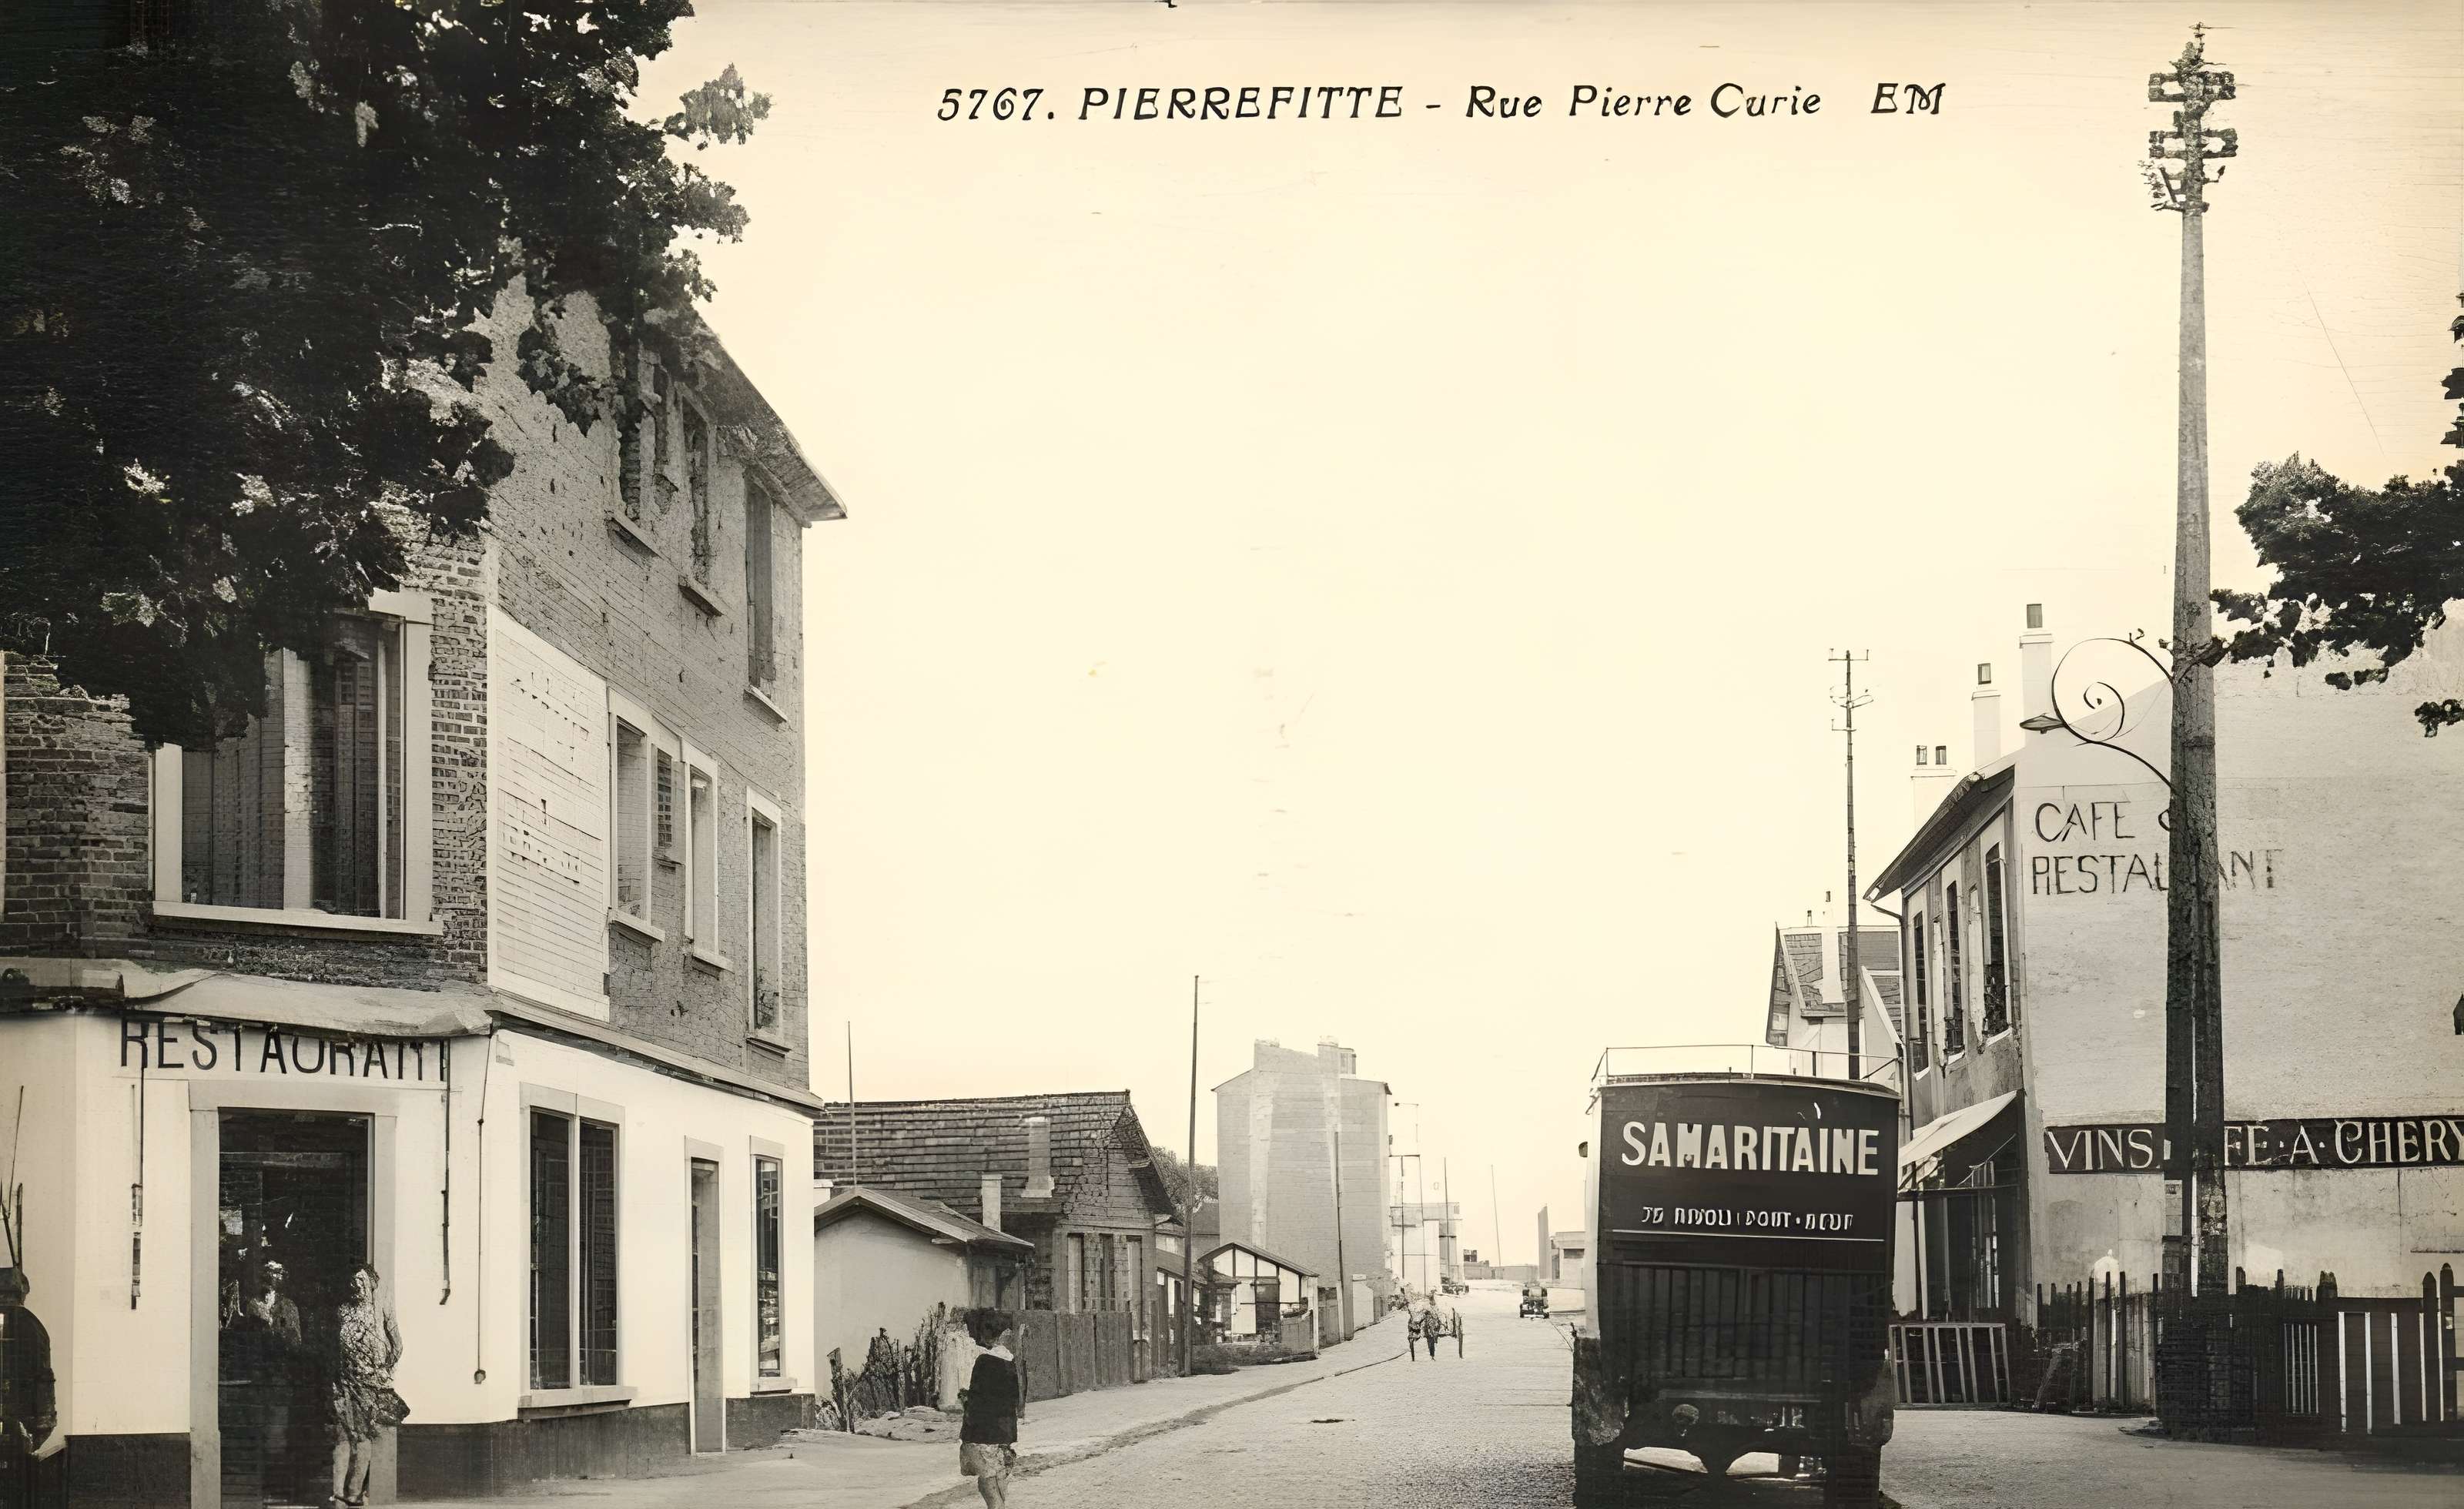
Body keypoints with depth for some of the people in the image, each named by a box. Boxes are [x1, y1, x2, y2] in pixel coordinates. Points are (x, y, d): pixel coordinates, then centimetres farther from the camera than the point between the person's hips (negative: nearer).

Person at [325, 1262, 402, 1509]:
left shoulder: (383, 1313, 2)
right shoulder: (342, 1312, 8)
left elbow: (397, 1345, 6)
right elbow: (334, 1347, 15)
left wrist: (386, 1372, 3)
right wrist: (334, 1368, 10)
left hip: (372, 1384, -1)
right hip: (346, 1382, 1)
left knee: (364, 1437, -2)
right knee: (343, 1435, -8)